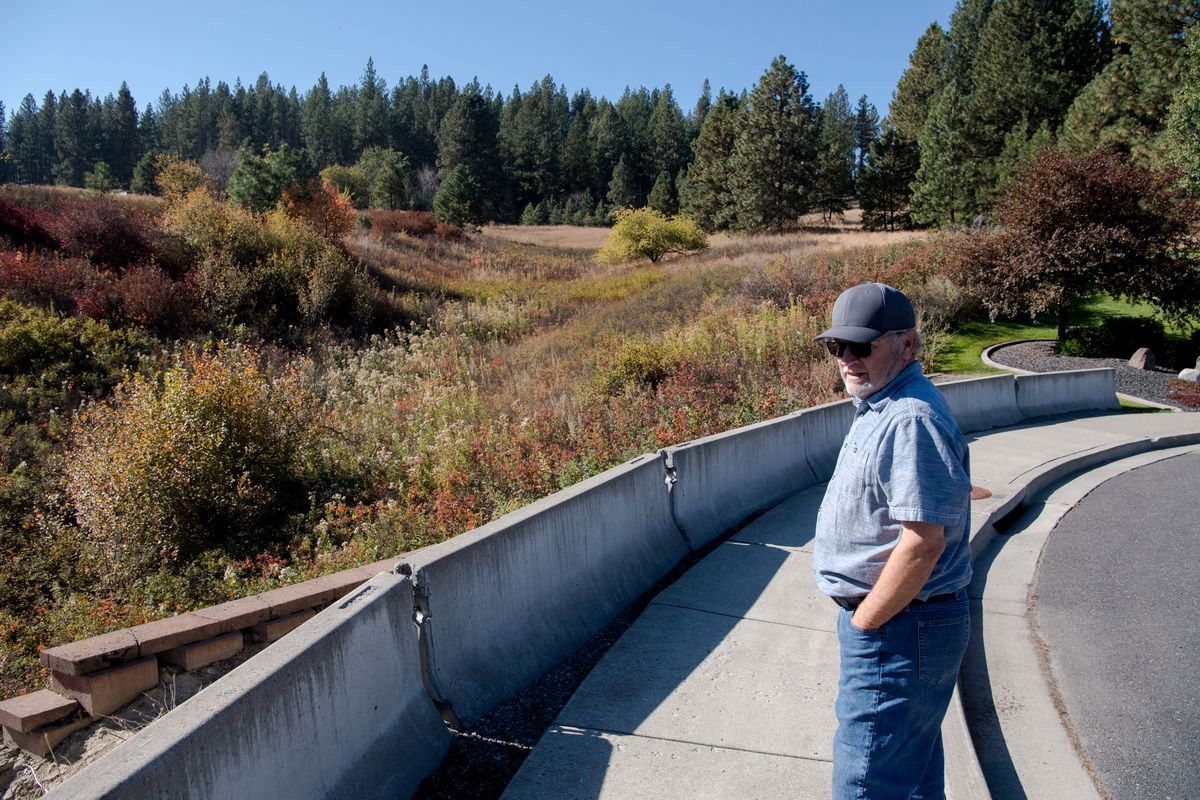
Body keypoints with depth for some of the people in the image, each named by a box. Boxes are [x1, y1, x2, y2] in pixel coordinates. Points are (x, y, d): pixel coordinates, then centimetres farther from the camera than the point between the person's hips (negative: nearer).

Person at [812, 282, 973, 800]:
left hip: (898, 629, -10)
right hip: (889, 619, 10)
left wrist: (864, 621, -17)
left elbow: (923, 542, -28)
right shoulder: (880, 407, 10)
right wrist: (863, 617, 14)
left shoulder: (911, 420, -24)